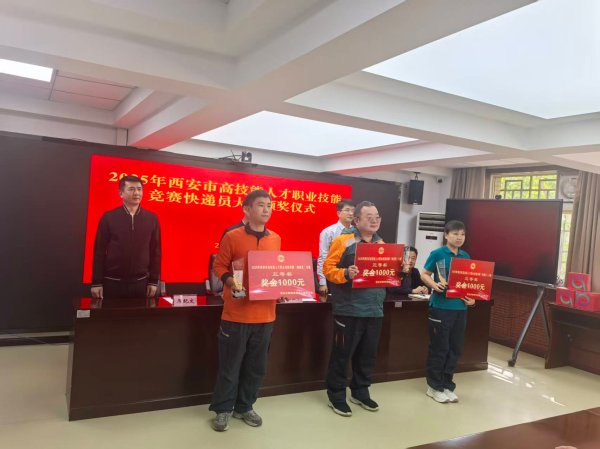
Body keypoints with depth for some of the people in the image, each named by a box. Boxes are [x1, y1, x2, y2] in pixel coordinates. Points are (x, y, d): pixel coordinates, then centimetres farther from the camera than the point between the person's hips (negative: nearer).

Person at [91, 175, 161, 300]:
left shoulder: (152, 218, 3)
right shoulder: (108, 217, -2)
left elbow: (155, 251, 6)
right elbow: (99, 250, 0)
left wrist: (153, 281, 3)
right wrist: (96, 282, -3)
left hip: (141, 282, 2)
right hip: (112, 282, -1)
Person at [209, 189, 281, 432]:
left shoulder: (276, 239, 8)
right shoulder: (232, 236, -6)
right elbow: (219, 266, -3)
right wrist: (231, 282, -20)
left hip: (265, 313, 5)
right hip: (237, 312, -4)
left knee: (256, 366, 14)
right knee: (229, 365, 7)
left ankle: (244, 407, 32)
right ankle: (223, 409, 25)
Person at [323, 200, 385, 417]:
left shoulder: (381, 244, 12)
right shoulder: (343, 240, -8)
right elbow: (328, 268, -11)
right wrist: (346, 274, -28)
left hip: (374, 310, 6)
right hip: (349, 310, -6)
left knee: (368, 354, 15)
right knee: (342, 354, 4)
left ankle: (360, 392, 32)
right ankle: (336, 394, 19)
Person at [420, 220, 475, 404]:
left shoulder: (465, 256, 10)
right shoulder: (437, 254, -6)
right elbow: (424, 275, -3)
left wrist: (471, 297, 0)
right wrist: (435, 285, -21)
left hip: (460, 308, 6)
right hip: (441, 307, -6)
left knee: (455, 349, 11)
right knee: (439, 348, 2)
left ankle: (447, 385, 26)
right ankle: (434, 386, 17)